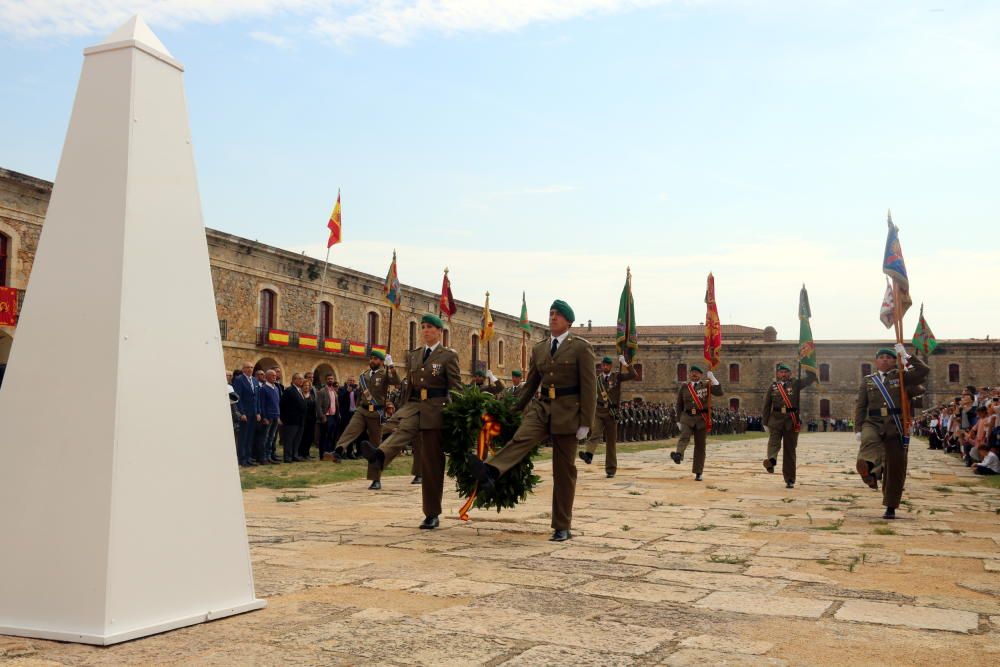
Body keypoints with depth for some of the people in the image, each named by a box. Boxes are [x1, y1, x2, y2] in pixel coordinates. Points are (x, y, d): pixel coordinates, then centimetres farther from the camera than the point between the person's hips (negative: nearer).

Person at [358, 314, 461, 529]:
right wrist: (402, 408, 18)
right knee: (402, 429, -32)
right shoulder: (413, 355, 16)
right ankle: (379, 456, -63)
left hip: (436, 408, -4)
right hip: (414, 405, 4)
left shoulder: (449, 355, 1)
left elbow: (456, 388, -3)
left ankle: (432, 515, 7)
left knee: (432, 462, -1)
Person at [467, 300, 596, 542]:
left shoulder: (581, 347, -3)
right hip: (542, 407, 4)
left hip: (567, 411, -4)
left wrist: (585, 422, -13)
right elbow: (530, 384, 19)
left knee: (564, 471, 2)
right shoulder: (539, 349, 12)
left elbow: (589, 387, -7)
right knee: (521, 438, -27)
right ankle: (490, 472, -51)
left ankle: (562, 527, 10)